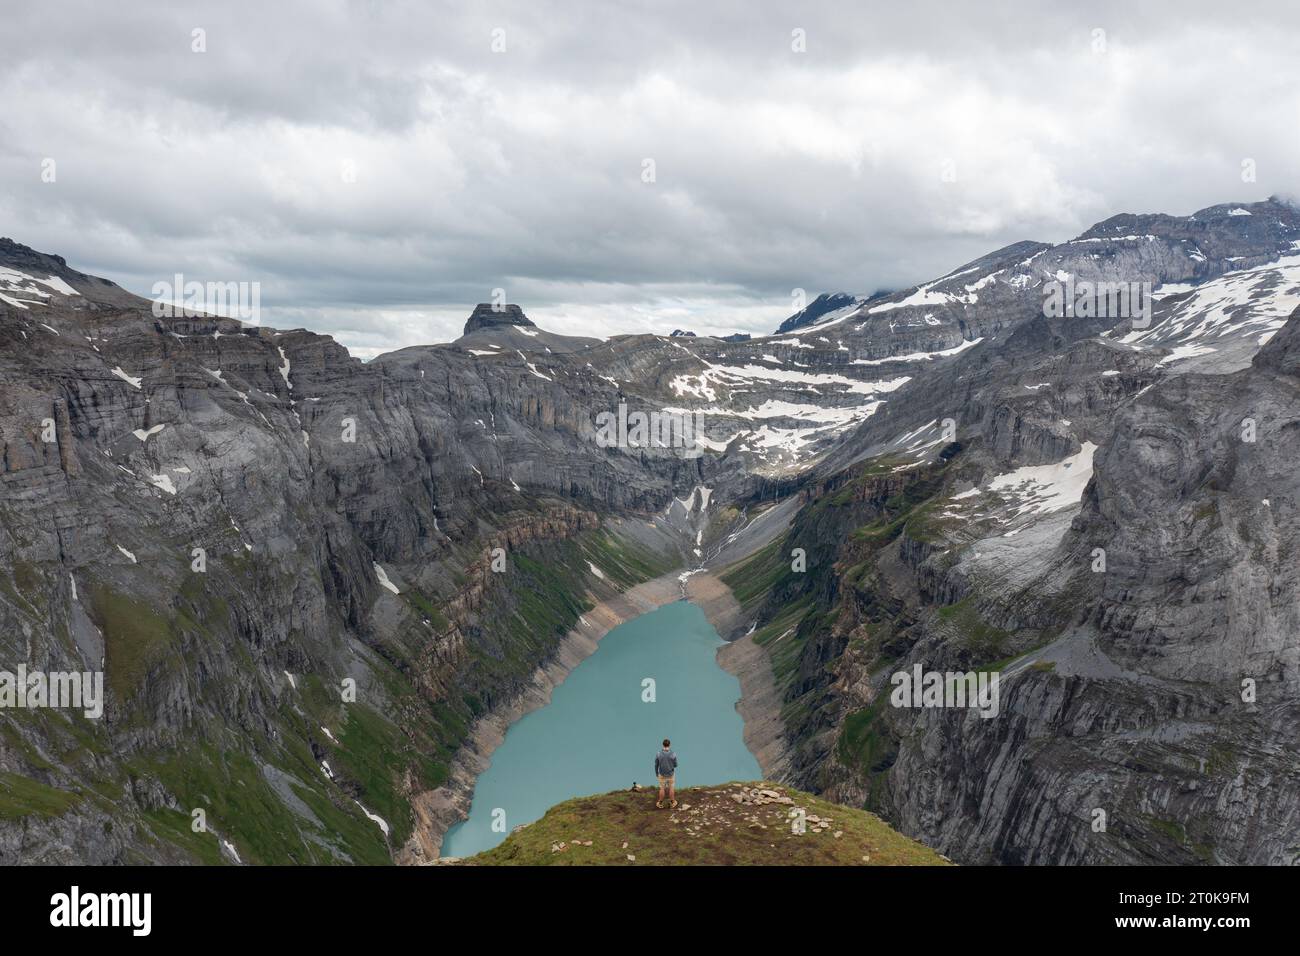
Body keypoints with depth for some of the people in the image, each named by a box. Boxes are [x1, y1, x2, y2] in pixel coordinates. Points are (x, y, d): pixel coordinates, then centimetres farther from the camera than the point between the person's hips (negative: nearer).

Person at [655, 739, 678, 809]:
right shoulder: (673, 754, -25)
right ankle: (672, 802, 36)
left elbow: (656, 765, -9)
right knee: (671, 788, 21)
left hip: (662, 774, 1)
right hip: (671, 774, -1)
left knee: (662, 789, 19)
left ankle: (660, 803, 33)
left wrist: (656, 773, 10)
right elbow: (675, 765, -11)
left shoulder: (658, 754, -23)